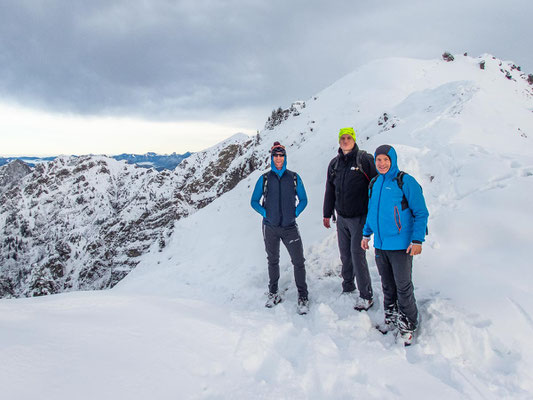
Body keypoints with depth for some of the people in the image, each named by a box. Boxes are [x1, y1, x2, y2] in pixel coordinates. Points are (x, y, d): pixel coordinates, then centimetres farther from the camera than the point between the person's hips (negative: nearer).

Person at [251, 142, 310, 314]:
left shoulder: (294, 178, 3)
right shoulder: (264, 179, 3)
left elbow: (303, 200, 10)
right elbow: (254, 201, 8)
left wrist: (295, 213, -5)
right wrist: (265, 213, -6)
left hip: (289, 227, -1)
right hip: (270, 227, 1)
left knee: (299, 261, -7)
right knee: (273, 261, 14)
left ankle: (302, 296, 6)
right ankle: (273, 293, 29)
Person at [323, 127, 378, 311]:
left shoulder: (364, 159, -6)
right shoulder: (334, 164, 10)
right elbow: (330, 190, 17)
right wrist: (327, 213, 17)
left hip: (360, 217, -5)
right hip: (341, 218, 5)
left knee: (357, 255, -7)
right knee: (345, 255, 12)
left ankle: (366, 296, 4)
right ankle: (348, 289, 27)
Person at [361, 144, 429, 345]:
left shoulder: (406, 182, -10)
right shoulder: (374, 184, 9)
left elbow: (421, 213, -10)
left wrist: (417, 240, -15)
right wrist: (366, 234, 18)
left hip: (400, 245, -6)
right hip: (380, 244, 6)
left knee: (403, 287, 3)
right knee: (387, 286, 17)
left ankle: (408, 325, 19)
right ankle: (390, 319, 33)